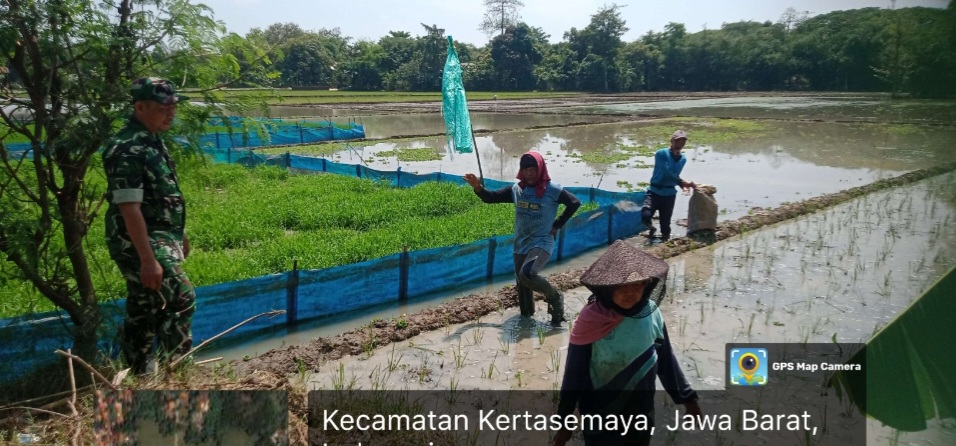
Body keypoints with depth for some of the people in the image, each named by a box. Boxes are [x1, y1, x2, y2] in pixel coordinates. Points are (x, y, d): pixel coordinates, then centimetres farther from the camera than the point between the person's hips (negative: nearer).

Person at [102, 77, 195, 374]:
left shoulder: (151, 141, 11)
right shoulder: (128, 149, -19)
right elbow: (129, 208, -24)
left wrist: (179, 234, 24)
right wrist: (148, 259, -27)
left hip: (159, 240, 10)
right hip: (141, 244, -10)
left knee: (143, 311, 15)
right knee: (181, 299, -12)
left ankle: (139, 375, 25)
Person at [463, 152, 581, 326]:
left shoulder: (552, 190, -11)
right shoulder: (516, 189, 1)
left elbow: (575, 203, -2)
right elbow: (491, 197, 3)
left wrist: (557, 225, -4)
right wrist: (478, 187, -16)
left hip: (542, 243, -6)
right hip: (520, 244, 6)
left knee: (527, 274, -28)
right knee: (521, 281, 13)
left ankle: (555, 297, -5)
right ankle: (527, 313, 33)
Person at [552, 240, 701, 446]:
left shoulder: (651, 314, -10)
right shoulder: (591, 322, -20)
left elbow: (665, 359, 4)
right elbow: (574, 373, -13)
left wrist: (686, 397, 9)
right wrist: (565, 420, -8)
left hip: (641, 411, 4)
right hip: (601, 416, -4)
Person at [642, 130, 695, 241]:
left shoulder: (683, 159, 10)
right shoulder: (661, 154, -10)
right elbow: (667, 173, -20)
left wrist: (683, 185, -1)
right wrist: (683, 182, -19)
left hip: (669, 194, 5)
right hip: (655, 191, -5)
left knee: (665, 223, 5)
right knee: (645, 216, -23)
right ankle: (651, 228, 11)